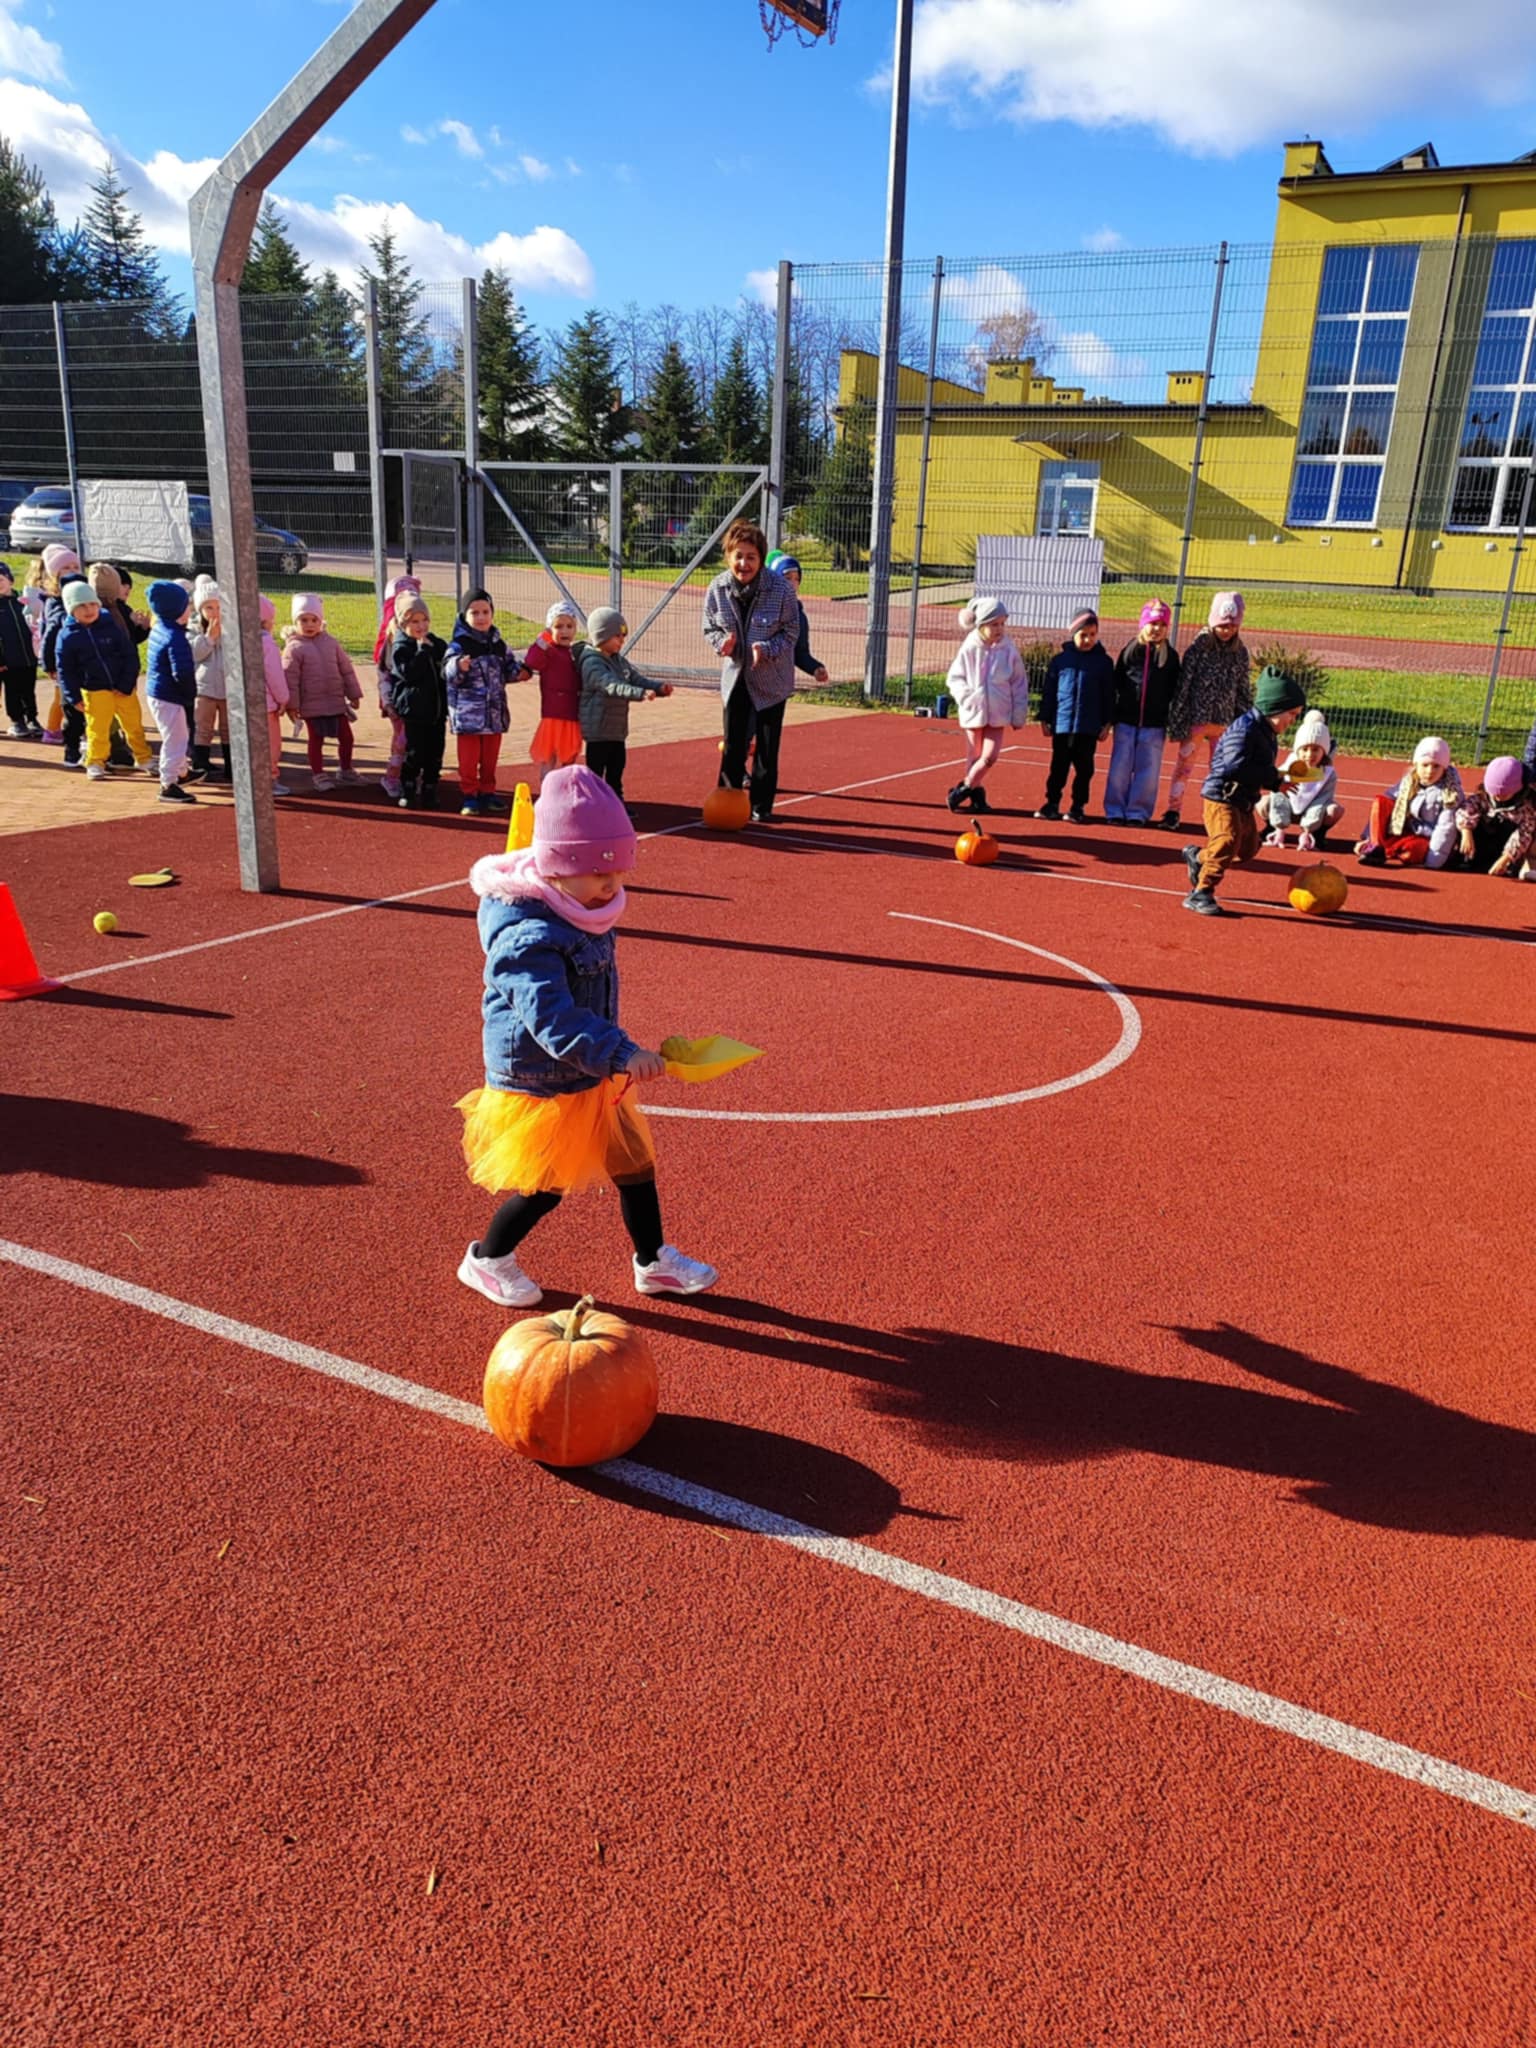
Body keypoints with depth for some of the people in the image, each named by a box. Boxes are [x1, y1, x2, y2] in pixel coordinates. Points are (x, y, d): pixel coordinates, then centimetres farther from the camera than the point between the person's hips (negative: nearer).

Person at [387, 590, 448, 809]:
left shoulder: (437, 644, 11)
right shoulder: (401, 647, -6)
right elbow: (409, 673, -21)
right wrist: (422, 650, -20)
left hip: (437, 710, 5)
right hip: (414, 711, -5)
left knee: (435, 754, 9)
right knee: (413, 754, -2)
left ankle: (429, 791, 19)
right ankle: (408, 792, 9)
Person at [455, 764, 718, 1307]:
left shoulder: (578, 917, 0)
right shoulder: (530, 940, -30)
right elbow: (553, 1018, -40)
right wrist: (621, 1054, -48)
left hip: (593, 1079, 9)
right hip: (540, 1086, -9)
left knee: (635, 1162, 14)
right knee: (544, 1186, 6)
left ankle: (652, 1261, 32)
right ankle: (486, 1260, 31)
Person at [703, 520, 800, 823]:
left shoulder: (780, 588, -19)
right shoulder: (717, 588, -11)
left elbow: (791, 633, -8)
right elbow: (710, 627, 3)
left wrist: (766, 649, -26)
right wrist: (721, 641, -19)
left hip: (771, 679, -2)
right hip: (735, 676, 2)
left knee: (767, 746, 5)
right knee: (733, 744, 5)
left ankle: (762, 805, 18)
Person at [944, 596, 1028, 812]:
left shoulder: (1008, 649, -3)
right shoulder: (970, 648, -7)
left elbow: (1019, 682, 4)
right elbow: (955, 677, 2)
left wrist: (1020, 712, 1)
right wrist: (966, 696, -15)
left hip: (998, 713, 1)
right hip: (973, 712, -1)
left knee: (989, 757, -7)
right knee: (974, 757, 7)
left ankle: (962, 790, 8)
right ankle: (976, 795, 21)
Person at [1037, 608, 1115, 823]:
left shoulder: (1103, 662, 2)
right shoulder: (1060, 659, 3)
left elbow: (1109, 695, 5)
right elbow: (1048, 691, 6)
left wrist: (1106, 723, 2)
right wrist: (1044, 719, 4)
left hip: (1089, 727, 0)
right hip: (1062, 724, 0)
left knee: (1084, 768, 5)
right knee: (1058, 767, 7)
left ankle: (1078, 807, 13)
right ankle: (1052, 803, 17)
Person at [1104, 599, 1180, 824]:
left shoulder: (1170, 655, 4)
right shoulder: (1129, 650, 4)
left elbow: (1173, 691, 6)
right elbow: (1116, 683, 5)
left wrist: (1170, 720, 1)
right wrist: (1112, 714, -1)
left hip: (1154, 724, 0)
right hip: (1126, 720, 0)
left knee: (1148, 770, 2)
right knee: (1120, 767, 2)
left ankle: (1138, 811, 10)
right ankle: (1115, 809, 11)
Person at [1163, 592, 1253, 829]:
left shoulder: (1241, 653, 4)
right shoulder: (1199, 646, -7)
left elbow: (1244, 691, 10)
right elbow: (1183, 683, -7)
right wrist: (1177, 720, -9)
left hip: (1224, 721, 3)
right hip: (1195, 718, -3)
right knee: (1184, 764, 2)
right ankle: (1173, 811, 12)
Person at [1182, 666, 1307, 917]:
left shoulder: (1268, 734, 12)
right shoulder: (1245, 730, -20)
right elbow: (1236, 766, -32)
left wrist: (1276, 782, 0)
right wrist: (1272, 777, -27)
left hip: (1244, 802, 10)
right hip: (1222, 796, -10)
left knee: (1248, 848, 20)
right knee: (1228, 841, -25)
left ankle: (1197, 856, 39)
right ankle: (1201, 893, -18)